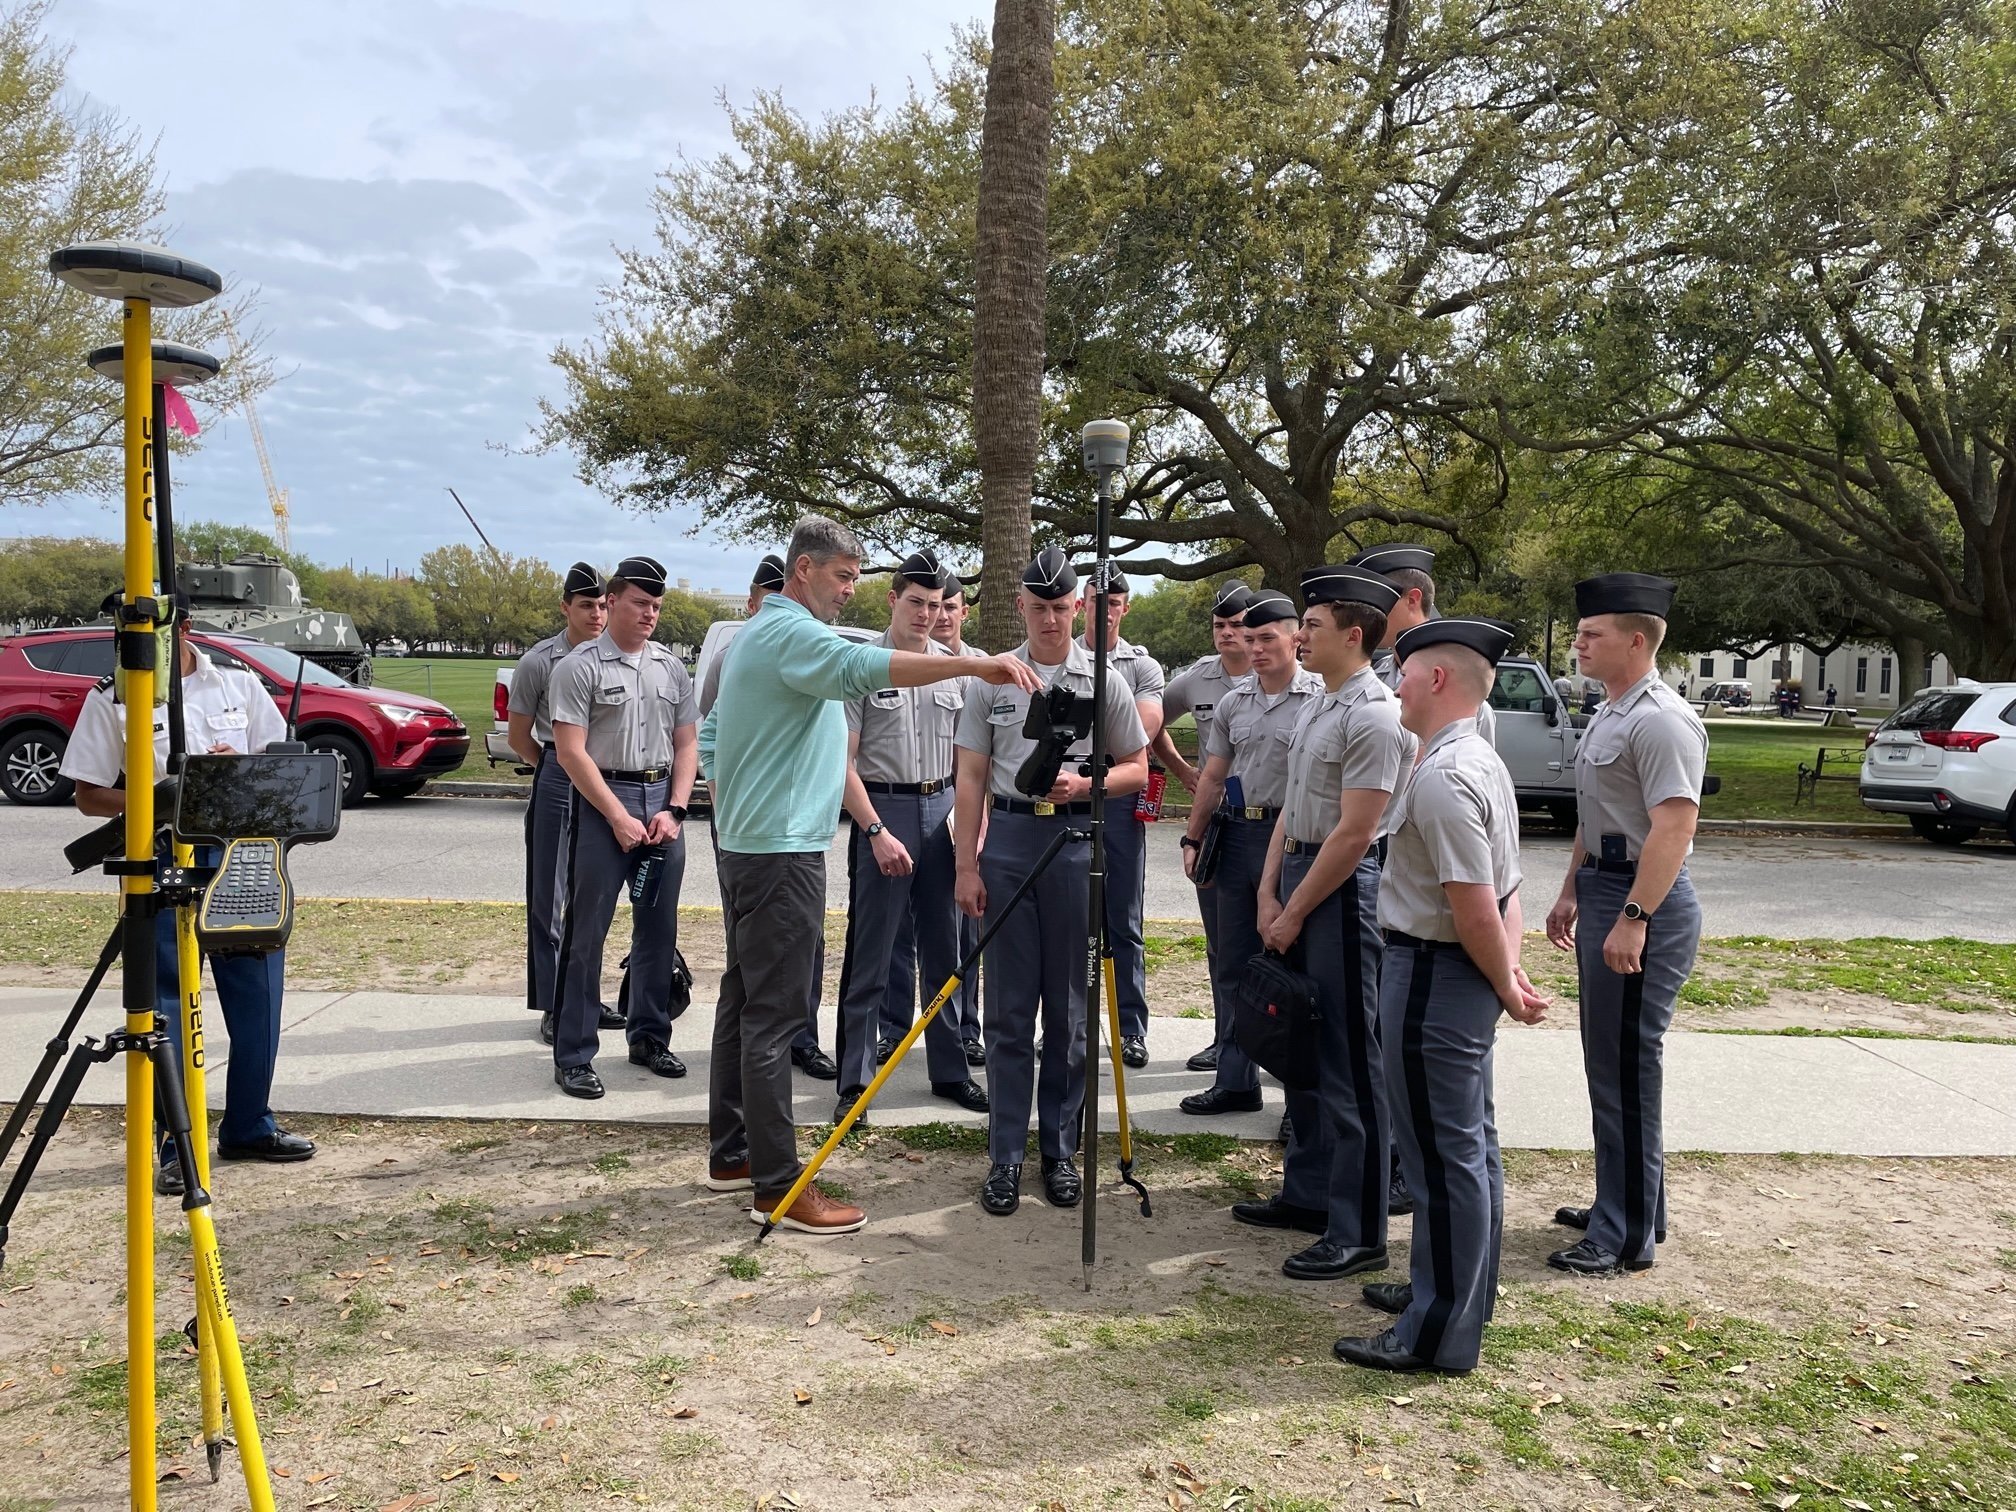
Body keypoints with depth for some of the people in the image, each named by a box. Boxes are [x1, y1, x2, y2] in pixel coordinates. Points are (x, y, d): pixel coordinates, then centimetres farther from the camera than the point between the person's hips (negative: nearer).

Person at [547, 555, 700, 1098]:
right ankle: (573, 1055, 5)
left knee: (659, 931, 11)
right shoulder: (581, 666, -4)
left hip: (663, 805, 5)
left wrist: (673, 810, -1)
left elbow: (686, 746, 13)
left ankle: (650, 1037, 24)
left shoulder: (672, 668, 12)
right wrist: (619, 817, -12)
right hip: (601, 803, -5)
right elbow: (571, 753, -9)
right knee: (585, 933, -2)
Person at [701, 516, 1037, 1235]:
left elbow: (710, 736, 24)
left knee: (745, 999, 15)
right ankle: (779, 1186, -3)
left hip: (748, 845, 11)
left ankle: (731, 1153, 24)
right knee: (773, 1013, -8)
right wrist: (977, 664, -40)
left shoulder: (758, 635, 19)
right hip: (783, 850, -11)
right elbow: (865, 666, -35)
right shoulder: (791, 632, -15)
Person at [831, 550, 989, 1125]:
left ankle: (950, 1070, 22)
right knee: (870, 957, 1)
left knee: (945, 951, 11)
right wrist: (878, 832, -14)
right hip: (882, 810, -4)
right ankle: (855, 1079, 10)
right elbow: (844, 763, -7)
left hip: (943, 809, 4)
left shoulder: (955, 668, 9)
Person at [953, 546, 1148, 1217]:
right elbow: (971, 777, 5)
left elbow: (1137, 768, 8)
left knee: (1070, 1010, 6)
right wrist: (966, 865, 0)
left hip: (1078, 843, 0)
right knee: (1009, 1009, 4)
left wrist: (1085, 784, -12)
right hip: (1008, 841, 1)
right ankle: (1006, 1156, 13)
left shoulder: (1104, 680, 4)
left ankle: (1060, 1150, 19)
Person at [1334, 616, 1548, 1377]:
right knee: (1469, 1141, 22)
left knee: (1442, 1153, 0)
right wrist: (1512, 974, 3)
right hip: (1461, 975, 11)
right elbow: (1503, 890, 10)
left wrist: (1504, 987, -12)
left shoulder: (1440, 778, -22)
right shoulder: (1482, 761, 11)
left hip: (1432, 975, -11)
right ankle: (1462, 1291, 39)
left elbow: (1474, 906, -24)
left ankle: (1439, 1334, 12)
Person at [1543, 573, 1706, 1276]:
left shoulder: (1661, 720, -17)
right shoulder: (1608, 714, 15)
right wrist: (1571, 895, 24)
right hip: (1602, 890, 10)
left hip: (1643, 902, -10)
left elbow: (1674, 828, -25)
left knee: (1627, 1066, -3)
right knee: (1607, 1060, 18)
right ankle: (1620, 1203, 32)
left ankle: (1627, 1236, 7)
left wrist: (1633, 920, -27)